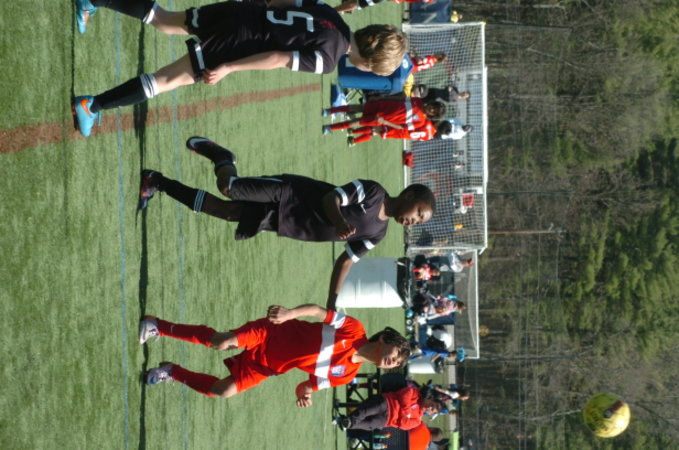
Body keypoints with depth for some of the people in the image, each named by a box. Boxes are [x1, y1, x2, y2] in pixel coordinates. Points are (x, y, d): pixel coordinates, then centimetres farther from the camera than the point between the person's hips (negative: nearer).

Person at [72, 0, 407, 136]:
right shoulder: (327, 59, -16)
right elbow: (278, 58, -18)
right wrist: (228, 69, -14)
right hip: (236, 41, -7)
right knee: (173, 79, 0)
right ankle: (93, 106, -1)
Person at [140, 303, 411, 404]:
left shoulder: (346, 374, 1)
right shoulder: (354, 329, -10)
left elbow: (313, 383, 6)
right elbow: (318, 311, -8)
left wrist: (304, 391, -19)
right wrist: (290, 313, -26)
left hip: (267, 366, 3)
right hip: (268, 335, -3)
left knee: (223, 391, -13)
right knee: (219, 341, -23)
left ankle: (172, 372, 10)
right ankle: (159, 327, -1)